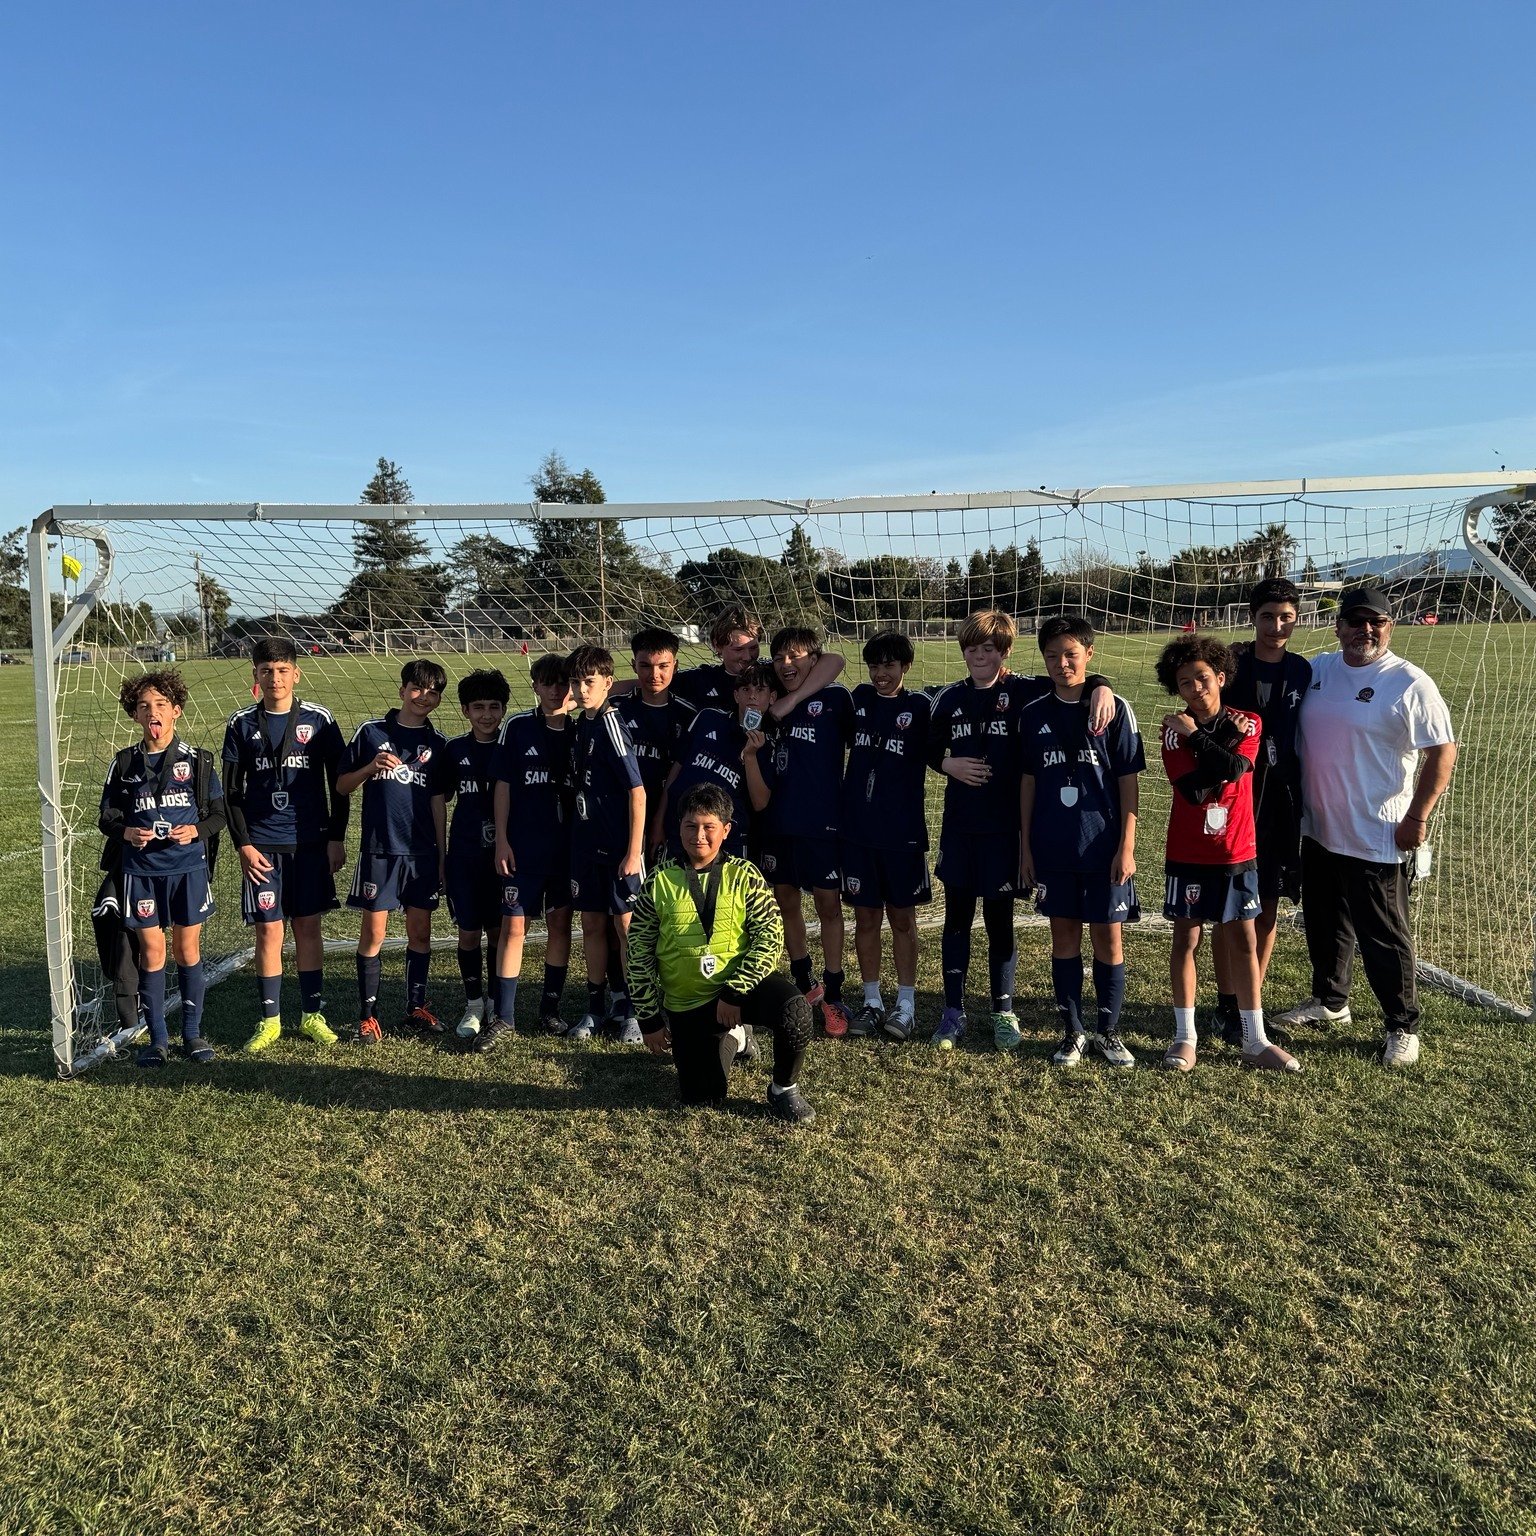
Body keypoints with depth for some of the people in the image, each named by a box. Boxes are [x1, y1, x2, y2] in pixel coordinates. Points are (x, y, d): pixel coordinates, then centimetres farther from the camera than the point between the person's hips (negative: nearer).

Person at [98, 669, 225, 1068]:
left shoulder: (196, 761, 0)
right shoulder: (124, 764, 3)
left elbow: (219, 811, 5)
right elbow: (107, 818, 8)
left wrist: (197, 830, -15)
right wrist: (126, 833, -13)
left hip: (189, 868, -1)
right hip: (141, 870, 1)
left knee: (188, 950, 6)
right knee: (151, 952, 5)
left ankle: (193, 1032, 19)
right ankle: (157, 1038, 17)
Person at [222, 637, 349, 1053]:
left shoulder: (318, 719, 1)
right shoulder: (241, 724, 3)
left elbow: (338, 783, 5)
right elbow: (231, 792, 6)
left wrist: (337, 838, 0)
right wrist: (243, 844, -3)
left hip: (311, 842, 0)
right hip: (261, 846, 0)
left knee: (308, 927, 6)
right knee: (268, 931, 2)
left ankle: (313, 1015, 17)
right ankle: (269, 1020, 14)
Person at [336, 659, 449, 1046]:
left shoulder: (438, 743, 8)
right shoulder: (370, 732, 1)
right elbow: (342, 786, 5)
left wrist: (442, 853, 11)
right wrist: (371, 767, -13)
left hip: (423, 851, 2)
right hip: (379, 849, -2)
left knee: (420, 931, 8)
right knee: (373, 933, 1)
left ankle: (416, 1007, 22)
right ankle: (367, 1016, 11)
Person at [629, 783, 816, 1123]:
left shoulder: (743, 874, -5)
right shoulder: (660, 881, -3)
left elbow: (771, 936, -11)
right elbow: (639, 951, 2)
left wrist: (734, 993, -19)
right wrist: (649, 1018, 0)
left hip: (742, 983, -1)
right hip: (686, 1002, 2)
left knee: (794, 1009, -31)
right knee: (701, 1096, -1)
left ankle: (784, 1090, -3)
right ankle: (725, 1037, 32)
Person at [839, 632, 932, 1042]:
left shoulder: (919, 706, -2)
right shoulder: (860, 698, 7)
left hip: (902, 830, -3)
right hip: (857, 827, 3)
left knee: (902, 916, 6)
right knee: (865, 916, 8)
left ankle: (906, 1004, 15)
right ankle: (872, 1002, 20)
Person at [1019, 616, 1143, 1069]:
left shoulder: (1114, 709, -4)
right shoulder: (1034, 714, 4)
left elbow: (1129, 781, -3)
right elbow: (1028, 782, 8)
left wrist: (1127, 846, -7)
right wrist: (1025, 846, 6)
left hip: (1104, 848, -2)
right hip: (1052, 849, 2)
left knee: (1108, 938, 5)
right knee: (1064, 938, 9)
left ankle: (1108, 1031, 20)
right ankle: (1072, 1032, 21)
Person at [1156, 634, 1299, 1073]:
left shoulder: (1246, 724, 0)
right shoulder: (1174, 730, -4)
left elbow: (1233, 767, -20)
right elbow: (1192, 788, -18)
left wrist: (1195, 734, -15)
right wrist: (1227, 736, -14)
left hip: (1237, 854, 1)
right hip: (1188, 855, -1)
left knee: (1244, 942, 7)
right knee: (1186, 940, 5)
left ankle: (1255, 1041, 16)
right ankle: (1185, 1037, 16)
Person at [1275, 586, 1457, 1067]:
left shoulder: (1409, 683, -12)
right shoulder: (1316, 670, 4)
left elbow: (1443, 750, -11)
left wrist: (1417, 817, -16)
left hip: (1377, 841, -6)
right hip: (1318, 832, 6)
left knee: (1384, 937, 4)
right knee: (1324, 926, 21)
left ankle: (1402, 1027, 20)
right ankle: (1329, 1001, 40)